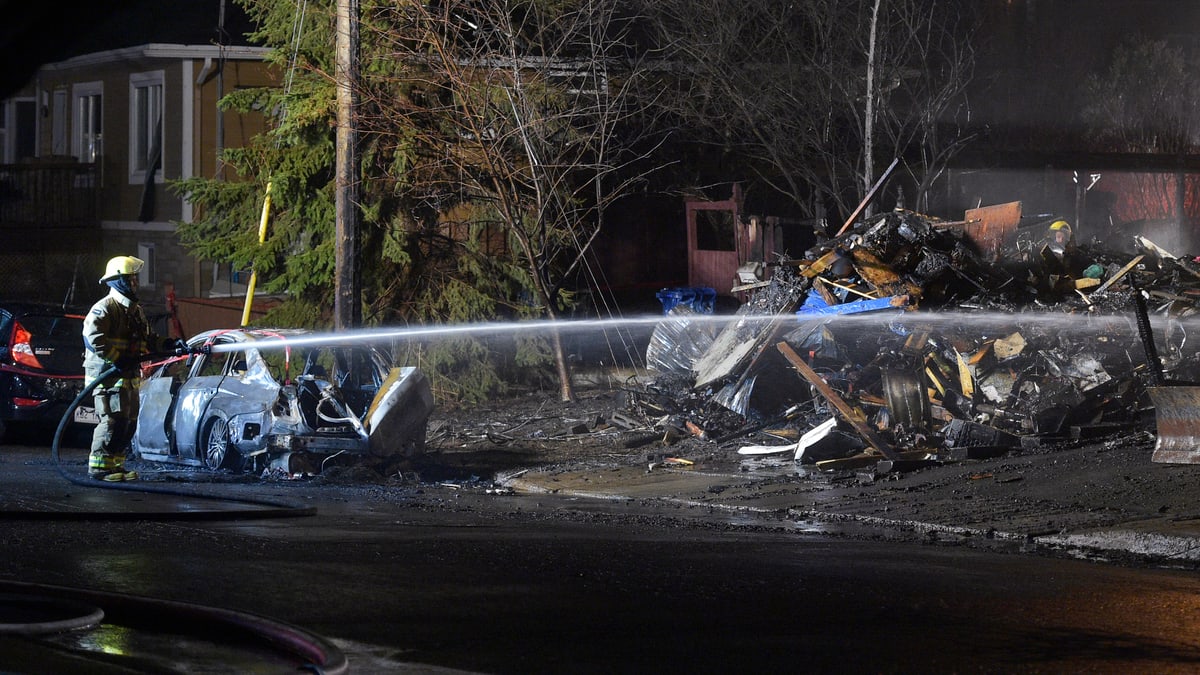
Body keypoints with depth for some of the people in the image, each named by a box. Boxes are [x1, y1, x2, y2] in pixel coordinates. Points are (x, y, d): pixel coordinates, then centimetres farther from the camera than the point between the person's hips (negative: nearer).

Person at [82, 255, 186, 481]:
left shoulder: (135, 310, 21)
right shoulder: (104, 309, -10)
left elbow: (148, 339, 26)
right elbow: (93, 338, -22)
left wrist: (170, 344, 9)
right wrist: (117, 359, -25)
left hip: (129, 376, 10)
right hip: (108, 375, -10)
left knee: (129, 422, 10)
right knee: (113, 419, -15)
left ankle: (116, 463, 17)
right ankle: (99, 466, -12)